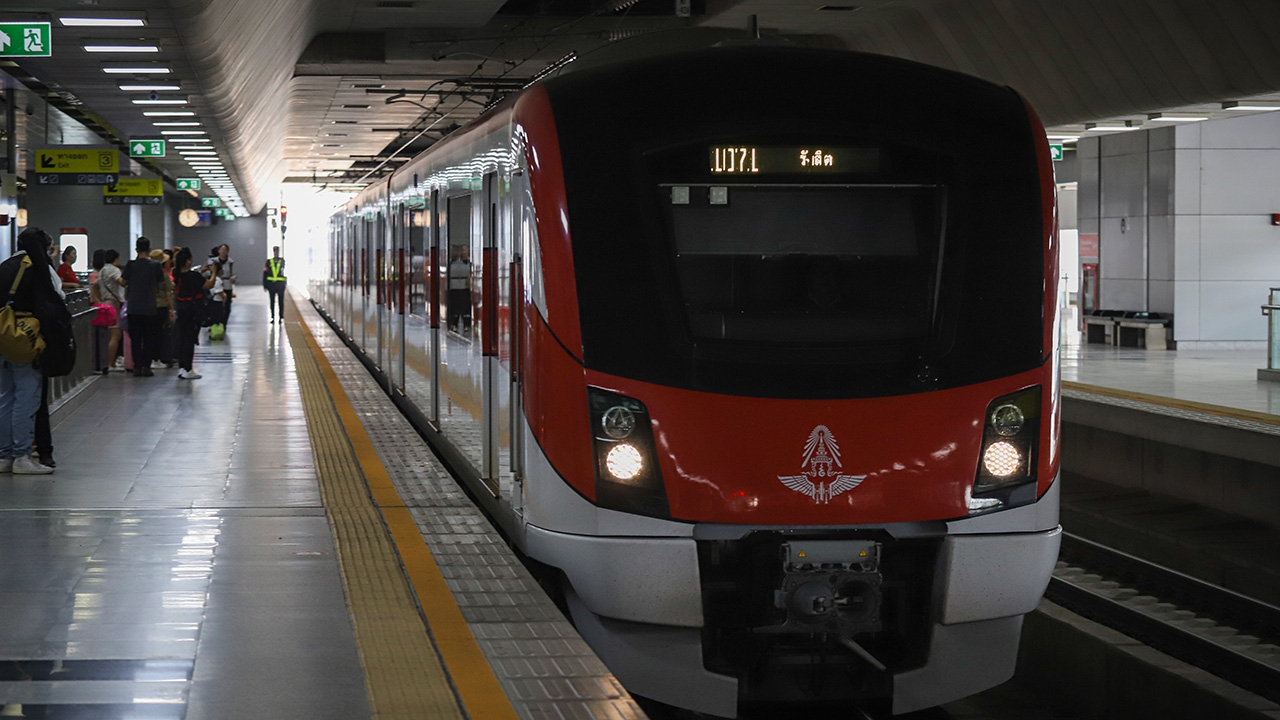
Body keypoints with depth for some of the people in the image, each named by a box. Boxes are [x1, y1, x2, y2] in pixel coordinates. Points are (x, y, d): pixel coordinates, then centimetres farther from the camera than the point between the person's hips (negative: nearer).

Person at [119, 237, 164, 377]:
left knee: (135, 339, 8)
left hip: (134, 309, 0)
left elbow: (123, 282, 1)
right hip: (150, 308, 0)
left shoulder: (131, 265, -5)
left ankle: (137, 367, 4)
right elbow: (160, 285, 3)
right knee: (149, 339, 7)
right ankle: (146, 366, 1)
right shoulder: (155, 265, -5)